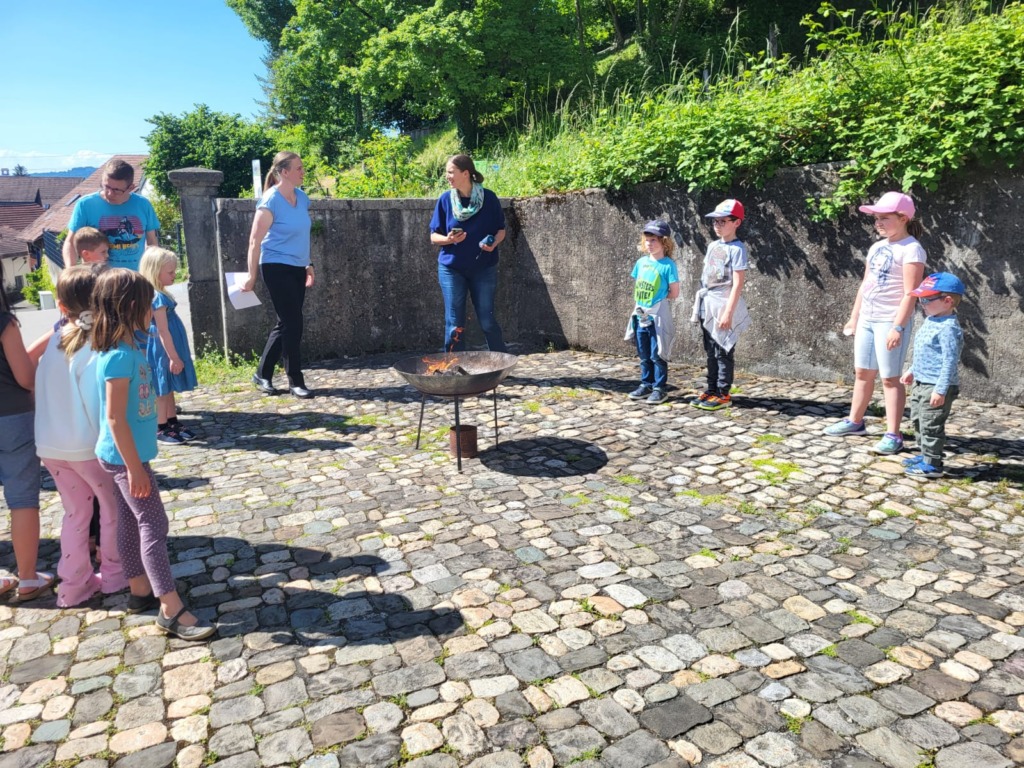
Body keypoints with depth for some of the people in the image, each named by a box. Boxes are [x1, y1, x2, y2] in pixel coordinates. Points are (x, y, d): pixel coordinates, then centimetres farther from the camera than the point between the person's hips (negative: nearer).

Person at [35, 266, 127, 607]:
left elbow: (41, 389, 6)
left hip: (50, 445, 5)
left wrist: (52, 429, 15)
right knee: (113, 508, 15)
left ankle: (73, 585, 25)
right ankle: (114, 573, 26)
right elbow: (96, 400, -18)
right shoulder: (95, 345, -17)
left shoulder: (55, 340, -1)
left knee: (76, 512, 19)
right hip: (86, 444, -5)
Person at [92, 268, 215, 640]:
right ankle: (171, 609, -1)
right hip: (126, 456, -9)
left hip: (129, 453, 9)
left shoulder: (129, 345, 5)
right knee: (153, 524, -6)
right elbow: (115, 418, -24)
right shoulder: (120, 357, -24)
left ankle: (140, 590, 31)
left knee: (131, 521, 17)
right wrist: (134, 468, -22)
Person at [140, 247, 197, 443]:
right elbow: (163, 332, -22)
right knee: (162, 390, 1)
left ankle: (173, 423, 25)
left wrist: (175, 356, 18)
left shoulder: (158, 295, 8)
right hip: (162, 351, -9)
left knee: (168, 389, 16)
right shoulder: (158, 297, -20)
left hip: (166, 350, 9)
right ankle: (161, 428, 10)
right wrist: (174, 357, -19)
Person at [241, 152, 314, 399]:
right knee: (292, 324, -5)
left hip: (297, 269, 8)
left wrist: (308, 265, 16)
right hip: (277, 268, -8)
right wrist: (251, 276, -13)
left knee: (286, 324, 11)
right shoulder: (271, 200, -14)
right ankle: (295, 381, 7)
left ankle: (262, 374, 24)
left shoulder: (302, 198, 7)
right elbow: (255, 241, -13)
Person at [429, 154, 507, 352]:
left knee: (488, 321, 3)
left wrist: (493, 242, -17)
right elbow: (434, 236, 4)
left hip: (484, 268, -1)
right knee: (454, 325, 3)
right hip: (452, 268, 1)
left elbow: (501, 230, 5)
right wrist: (448, 239, -18)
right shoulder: (445, 200, -1)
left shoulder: (488, 198, -5)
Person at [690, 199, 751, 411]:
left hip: (723, 305, -8)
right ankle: (711, 390, 22)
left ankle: (723, 394, 6)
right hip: (708, 305, 8)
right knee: (711, 352, 13)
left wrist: (728, 312, -21)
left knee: (723, 352, -1)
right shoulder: (712, 246, 12)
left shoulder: (737, 249, -12)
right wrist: (700, 305, 16)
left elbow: (738, 284, -16)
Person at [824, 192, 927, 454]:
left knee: (890, 378, -5)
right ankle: (855, 421, 28)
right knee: (862, 373, 15)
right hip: (867, 319, 8)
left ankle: (893, 436, 1)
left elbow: (910, 293, -18)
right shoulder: (877, 247, 12)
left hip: (890, 322, -8)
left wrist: (898, 327, -23)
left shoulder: (911, 249, -12)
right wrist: (854, 317, 18)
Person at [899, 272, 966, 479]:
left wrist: (941, 390, -26)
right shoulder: (930, 321, 9)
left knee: (931, 424, -3)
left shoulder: (948, 328, -21)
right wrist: (913, 371, 28)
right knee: (918, 420, 19)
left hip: (936, 387, -10)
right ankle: (924, 455, 33)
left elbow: (950, 361, -24)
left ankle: (932, 464, 6)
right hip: (921, 383, 10)